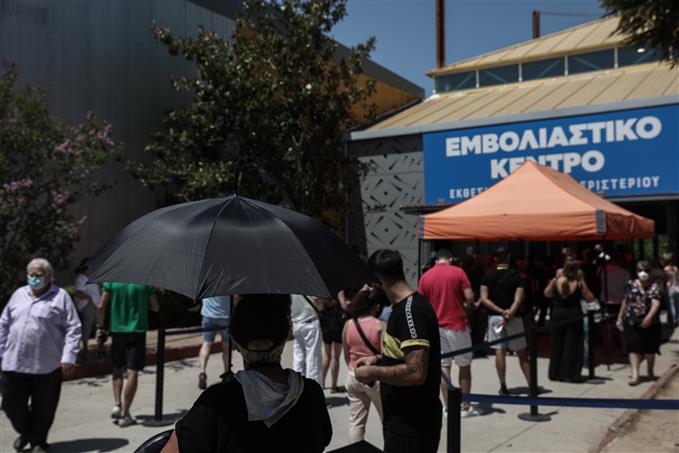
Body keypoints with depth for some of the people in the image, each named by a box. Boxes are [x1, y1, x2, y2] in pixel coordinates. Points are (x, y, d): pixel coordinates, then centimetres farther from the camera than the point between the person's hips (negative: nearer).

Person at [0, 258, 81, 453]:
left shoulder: (60, 297, -3)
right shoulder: (18, 295, 13)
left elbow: (73, 329, -7)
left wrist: (68, 357, -14)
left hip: (46, 366, -4)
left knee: (43, 408, 6)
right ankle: (25, 431, 38)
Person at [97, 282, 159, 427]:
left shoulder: (111, 280, -1)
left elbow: (101, 307, -4)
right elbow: (155, 307, 4)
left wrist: (100, 327, 7)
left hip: (117, 330, 2)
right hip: (138, 331, -2)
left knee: (117, 369, 20)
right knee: (133, 373, -1)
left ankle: (117, 404, 6)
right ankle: (124, 415, -1)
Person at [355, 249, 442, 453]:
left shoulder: (411, 310, -23)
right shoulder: (405, 306, 9)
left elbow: (416, 372, -30)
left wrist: (374, 372, -18)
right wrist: (378, 359, 11)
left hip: (412, 424, -10)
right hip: (400, 417, 10)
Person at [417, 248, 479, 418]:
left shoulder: (426, 276, 2)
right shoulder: (458, 272, -5)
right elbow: (469, 297, -11)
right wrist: (470, 304, 10)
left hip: (436, 326, 2)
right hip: (457, 324, -2)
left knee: (443, 367, 7)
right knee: (464, 365, 11)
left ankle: (448, 407, 9)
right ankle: (466, 406, 15)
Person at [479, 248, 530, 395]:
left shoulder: (487, 276, 1)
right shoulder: (516, 276, -4)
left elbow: (484, 299, -6)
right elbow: (519, 299, -15)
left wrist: (501, 311, -9)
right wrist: (509, 313, -18)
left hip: (495, 317, 1)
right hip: (514, 317, -1)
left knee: (500, 352, 3)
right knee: (522, 352, 7)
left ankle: (503, 386, 5)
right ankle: (531, 384, 11)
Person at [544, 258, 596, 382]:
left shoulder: (556, 281, -6)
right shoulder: (579, 283, -11)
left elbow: (547, 294, 10)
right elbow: (590, 298, -2)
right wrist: (582, 281, -1)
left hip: (557, 315, 2)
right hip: (574, 316, -2)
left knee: (556, 344, 13)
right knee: (572, 346, 6)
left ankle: (555, 373, 19)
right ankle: (570, 375, 7)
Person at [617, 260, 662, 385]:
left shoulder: (654, 287, -7)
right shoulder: (631, 284, 1)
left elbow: (656, 303, -21)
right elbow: (626, 301, 14)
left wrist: (649, 317, -34)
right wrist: (620, 315, 17)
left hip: (649, 323, -1)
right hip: (632, 321, 1)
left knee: (650, 348, 12)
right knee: (634, 347, -7)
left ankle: (650, 371, 35)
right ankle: (635, 374, -9)